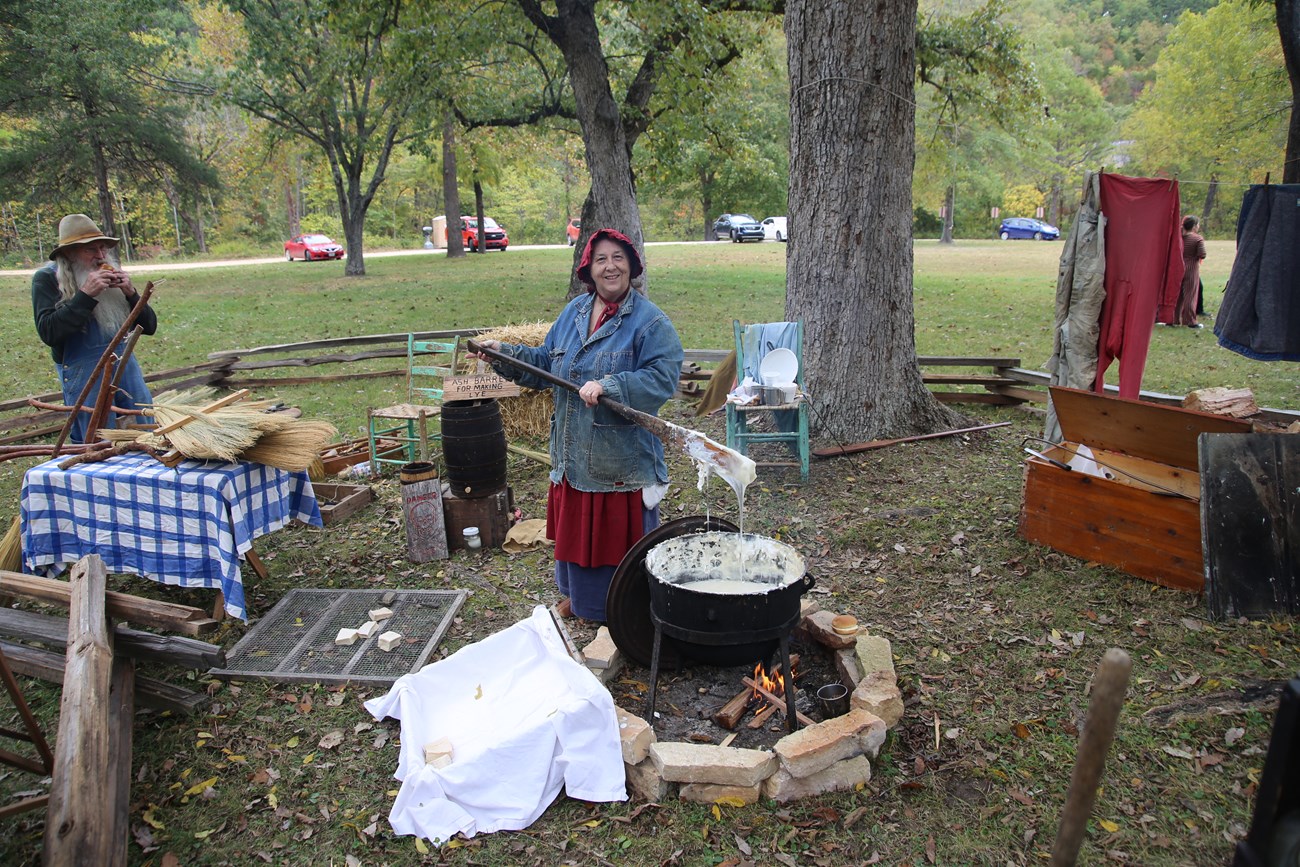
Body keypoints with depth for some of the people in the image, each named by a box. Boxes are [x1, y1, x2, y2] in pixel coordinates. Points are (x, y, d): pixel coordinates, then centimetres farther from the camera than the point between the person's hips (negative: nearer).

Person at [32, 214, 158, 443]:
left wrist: (130, 293, -8)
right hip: (84, 375, -4)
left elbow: (149, 327, 8)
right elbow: (48, 332, -16)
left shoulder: (113, 277, 8)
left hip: (126, 366, 4)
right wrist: (85, 295, -20)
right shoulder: (47, 278, -3)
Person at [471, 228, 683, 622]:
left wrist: (608, 386, -31)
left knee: (619, 535, 5)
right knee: (576, 529, 19)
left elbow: (663, 377, -22)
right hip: (573, 454, 6)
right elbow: (545, 363, 16)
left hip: (621, 459, -6)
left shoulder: (651, 322, -11)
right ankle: (578, 595, 40)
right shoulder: (573, 312, 10)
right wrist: (503, 353, 4)